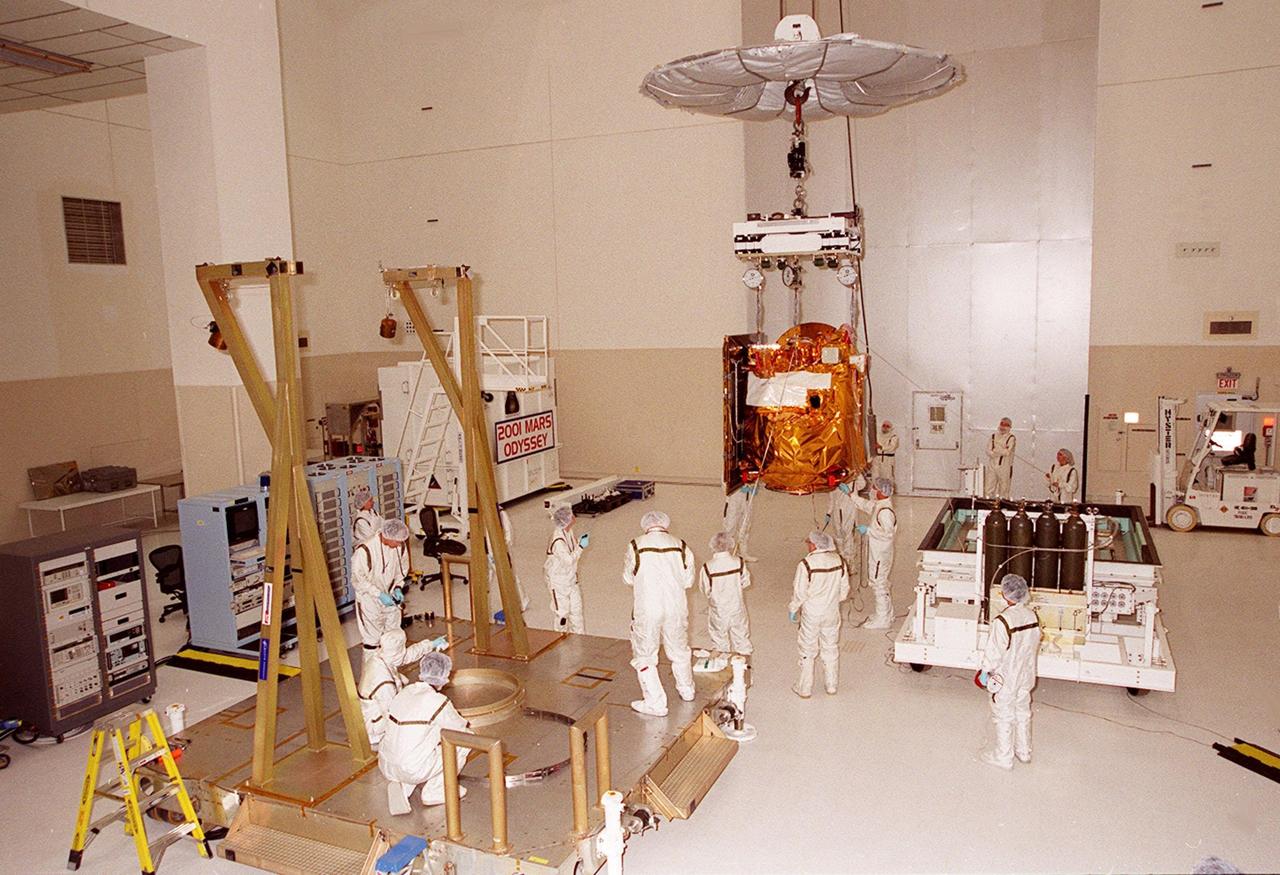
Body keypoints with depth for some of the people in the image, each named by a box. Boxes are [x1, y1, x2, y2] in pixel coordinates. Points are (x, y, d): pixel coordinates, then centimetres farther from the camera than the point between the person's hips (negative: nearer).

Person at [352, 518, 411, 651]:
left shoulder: (400, 546, -13)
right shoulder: (364, 550, -29)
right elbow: (358, 580, -21)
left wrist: (398, 588, -8)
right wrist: (379, 594, -24)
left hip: (390, 596, 5)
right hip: (370, 599, -5)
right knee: (372, 638, 3)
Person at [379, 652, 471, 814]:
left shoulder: (405, 692, 8)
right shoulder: (437, 701, -13)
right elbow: (462, 729, 1)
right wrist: (467, 726, 25)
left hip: (385, 767, 7)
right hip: (413, 771, -7)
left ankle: (399, 786, 13)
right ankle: (435, 791, 12)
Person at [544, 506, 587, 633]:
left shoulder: (568, 531, -5)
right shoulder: (557, 540, -31)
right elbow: (569, 560, -29)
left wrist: (579, 541, -6)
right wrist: (581, 546, -27)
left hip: (570, 577, 8)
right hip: (559, 581, -8)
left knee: (576, 608, 18)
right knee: (562, 611, 9)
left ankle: (579, 634, 33)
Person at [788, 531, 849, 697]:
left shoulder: (806, 564, -23)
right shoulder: (838, 561, -8)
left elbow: (799, 593, -16)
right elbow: (844, 590, 2)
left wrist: (793, 609, 1)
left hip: (811, 614, -4)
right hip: (832, 613, 4)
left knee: (807, 652, 11)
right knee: (831, 649, 19)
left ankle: (804, 689, 21)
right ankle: (832, 686, 30)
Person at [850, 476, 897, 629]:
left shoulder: (885, 511, -27)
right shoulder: (877, 504, 3)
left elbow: (888, 533, -27)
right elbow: (864, 504, 21)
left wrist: (868, 530, -22)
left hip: (880, 553, -10)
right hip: (876, 551, 10)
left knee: (878, 584, 1)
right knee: (881, 583, 21)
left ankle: (882, 620, 13)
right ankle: (887, 614, 35)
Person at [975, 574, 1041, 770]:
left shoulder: (1002, 622, -30)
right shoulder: (1032, 616, -8)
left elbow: (994, 653, -22)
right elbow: (1035, 646, 5)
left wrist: (984, 673, -6)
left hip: (1005, 680, -6)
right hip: (1026, 676, 7)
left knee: (1004, 717, 11)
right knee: (1022, 713, 23)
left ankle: (1003, 757, 26)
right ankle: (1024, 752, 40)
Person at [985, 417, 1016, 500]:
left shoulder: (1012, 438, 1)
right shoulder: (993, 436, 13)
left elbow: (1008, 452, -13)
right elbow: (988, 451, 1)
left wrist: (995, 450, -5)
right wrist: (1002, 451, -10)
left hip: (1005, 467, -3)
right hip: (992, 466, 3)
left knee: (1004, 492, 0)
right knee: (989, 491, -1)